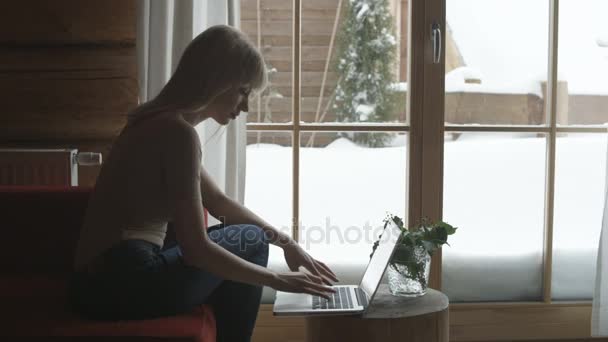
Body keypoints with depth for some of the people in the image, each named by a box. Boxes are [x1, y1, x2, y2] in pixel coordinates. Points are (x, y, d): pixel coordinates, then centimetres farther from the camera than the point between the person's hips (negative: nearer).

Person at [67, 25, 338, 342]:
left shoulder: (162, 121, 12)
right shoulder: (178, 131, -17)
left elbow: (218, 203, 20)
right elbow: (195, 249, -18)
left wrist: (286, 242, 14)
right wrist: (278, 280, -8)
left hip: (101, 279, 9)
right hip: (122, 284, -9)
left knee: (233, 236, 22)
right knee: (250, 239, 5)